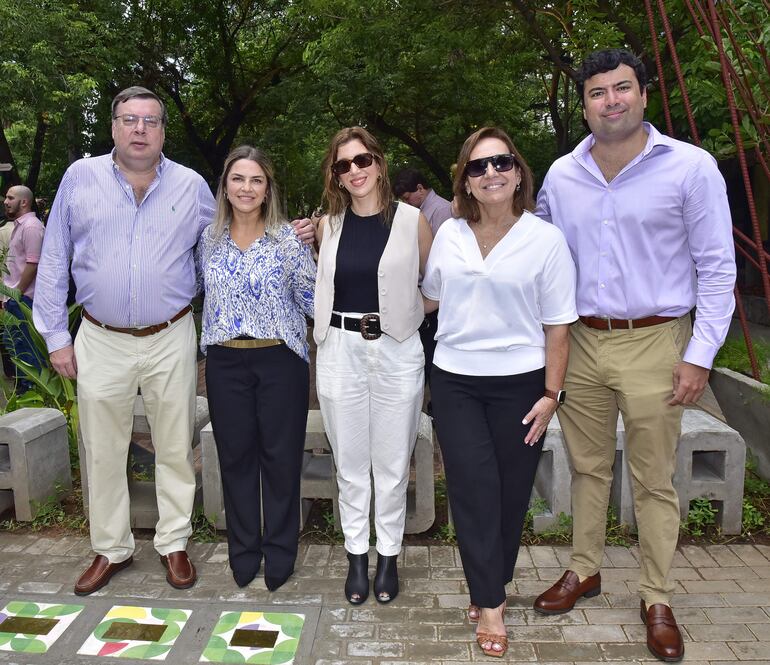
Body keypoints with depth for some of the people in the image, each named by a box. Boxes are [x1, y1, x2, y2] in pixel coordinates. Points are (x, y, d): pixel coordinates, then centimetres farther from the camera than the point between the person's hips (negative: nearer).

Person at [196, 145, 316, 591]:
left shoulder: (288, 238, -3)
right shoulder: (209, 240, 6)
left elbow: (311, 298, -1)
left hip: (280, 358, -3)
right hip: (225, 362, 3)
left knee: (281, 457, 5)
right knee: (235, 456, 11)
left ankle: (279, 554, 23)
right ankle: (243, 553, 28)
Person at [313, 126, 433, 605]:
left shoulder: (411, 220, -2)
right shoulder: (328, 225, 7)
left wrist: (405, 311, -3)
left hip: (397, 351, -2)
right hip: (340, 351, 2)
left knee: (393, 464, 8)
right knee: (350, 463, 11)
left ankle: (389, 556, 26)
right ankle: (357, 555, 28)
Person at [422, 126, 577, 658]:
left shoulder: (546, 239, -5)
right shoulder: (449, 235, 3)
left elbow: (558, 326, -4)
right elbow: (430, 299, 17)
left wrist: (551, 394, -7)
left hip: (519, 383, -1)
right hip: (456, 381, 2)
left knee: (511, 491, 9)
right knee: (474, 486, -2)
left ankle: (490, 586, 32)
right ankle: (490, 604, 13)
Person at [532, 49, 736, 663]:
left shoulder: (692, 167, -6)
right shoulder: (562, 175, 5)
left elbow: (717, 268, -4)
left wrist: (699, 355, -9)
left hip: (654, 345, -3)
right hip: (581, 341, 4)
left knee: (654, 481, 6)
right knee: (587, 467, 15)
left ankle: (657, 600, 24)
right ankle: (584, 570, 33)